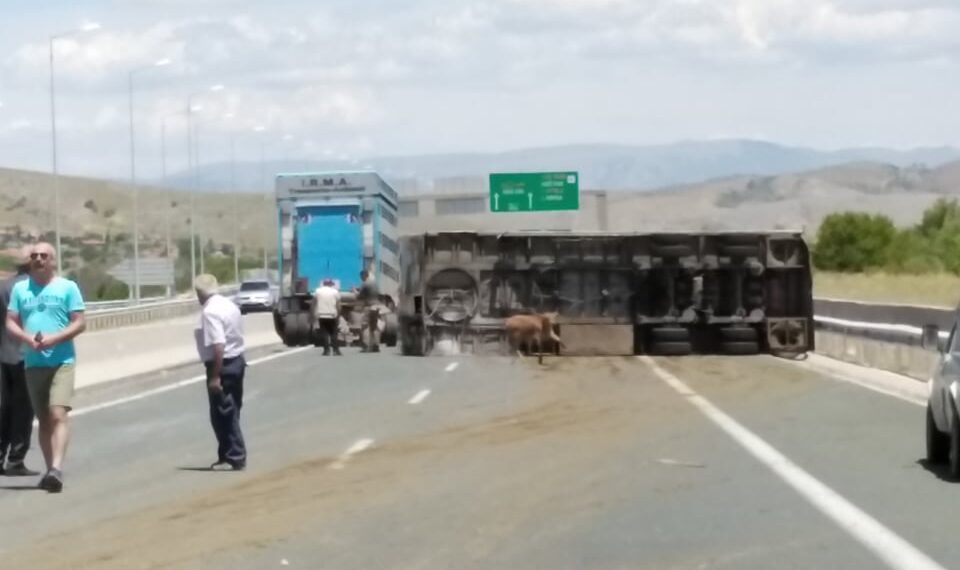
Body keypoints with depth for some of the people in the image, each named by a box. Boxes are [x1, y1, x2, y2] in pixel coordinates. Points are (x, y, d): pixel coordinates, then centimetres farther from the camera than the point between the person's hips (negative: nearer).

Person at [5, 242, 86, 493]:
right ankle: (50, 469, 14)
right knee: (43, 419, 8)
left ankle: (57, 469, -25)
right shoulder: (20, 289, 11)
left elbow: (79, 323, -2)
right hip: (33, 362, 4)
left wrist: (53, 339, -16)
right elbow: (11, 323, 8)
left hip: (62, 361, -4)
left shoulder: (67, 287, 2)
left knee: (58, 414, -16)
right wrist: (27, 338, -13)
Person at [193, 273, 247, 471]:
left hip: (223, 365, -10)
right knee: (231, 412, 17)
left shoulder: (210, 312, -19)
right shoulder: (230, 305, 10)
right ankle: (230, 455, 27)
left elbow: (218, 346, -27)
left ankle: (236, 458, 0)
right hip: (237, 361, 10)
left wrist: (215, 376, -25)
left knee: (222, 414, -1)